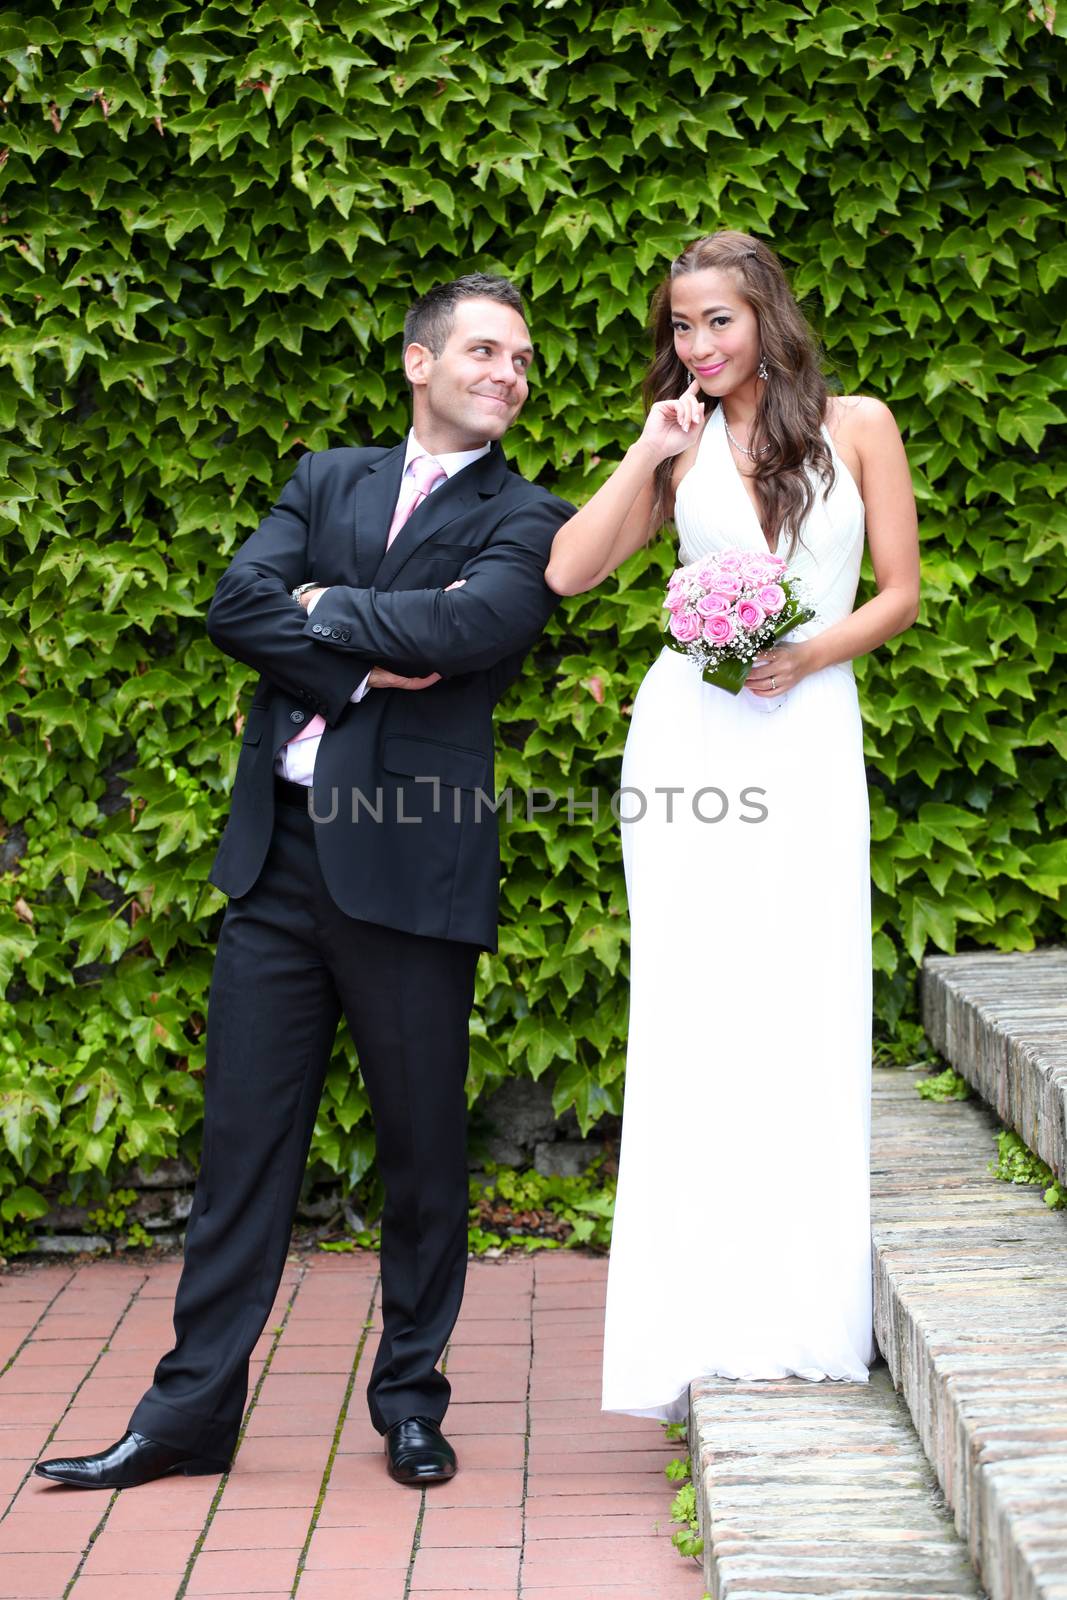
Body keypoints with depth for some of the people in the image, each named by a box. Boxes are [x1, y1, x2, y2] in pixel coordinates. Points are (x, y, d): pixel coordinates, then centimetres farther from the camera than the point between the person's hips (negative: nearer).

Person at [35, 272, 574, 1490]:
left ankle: (410, 1400, 23)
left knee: (423, 1147, 7)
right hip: (276, 853, 3)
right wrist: (369, 664, -11)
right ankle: (191, 1410, 16)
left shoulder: (526, 521, 5)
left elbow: (465, 626, -15)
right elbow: (237, 602, 0)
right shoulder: (326, 480, 16)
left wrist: (323, 604, -3)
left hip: (412, 870, -3)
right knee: (243, 1138, 7)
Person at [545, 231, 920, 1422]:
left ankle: (806, 1318, 6)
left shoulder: (857, 425, 9)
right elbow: (569, 570, 2)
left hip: (808, 735, -1)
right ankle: (704, 1318, 3)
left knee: (803, 1015, -4)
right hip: (689, 733, 1)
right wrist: (649, 453, -1)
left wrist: (810, 652, -9)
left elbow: (899, 593, 7)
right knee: (692, 1014, -3)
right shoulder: (683, 445, 13)